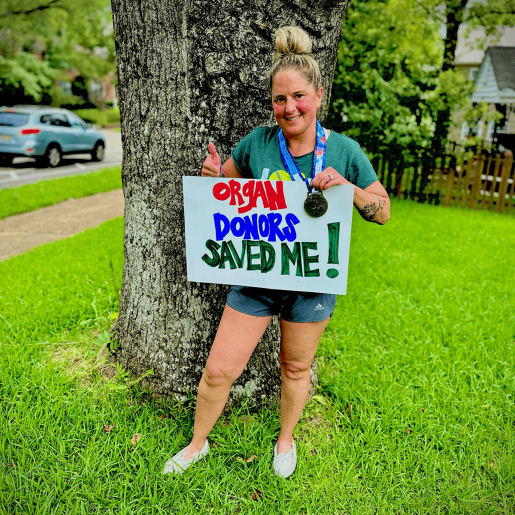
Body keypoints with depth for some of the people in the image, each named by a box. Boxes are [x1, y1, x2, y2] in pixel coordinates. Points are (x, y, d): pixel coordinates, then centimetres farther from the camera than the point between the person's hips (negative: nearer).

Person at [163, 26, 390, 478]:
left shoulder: (344, 150, -7)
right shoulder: (258, 142, -6)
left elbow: (382, 212, -1)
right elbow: (227, 185, 12)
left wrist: (347, 187, -19)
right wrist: (212, 176, -12)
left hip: (311, 285, 0)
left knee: (296, 369, 19)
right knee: (219, 370, 5)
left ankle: (286, 439, 49)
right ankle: (198, 444, 35)